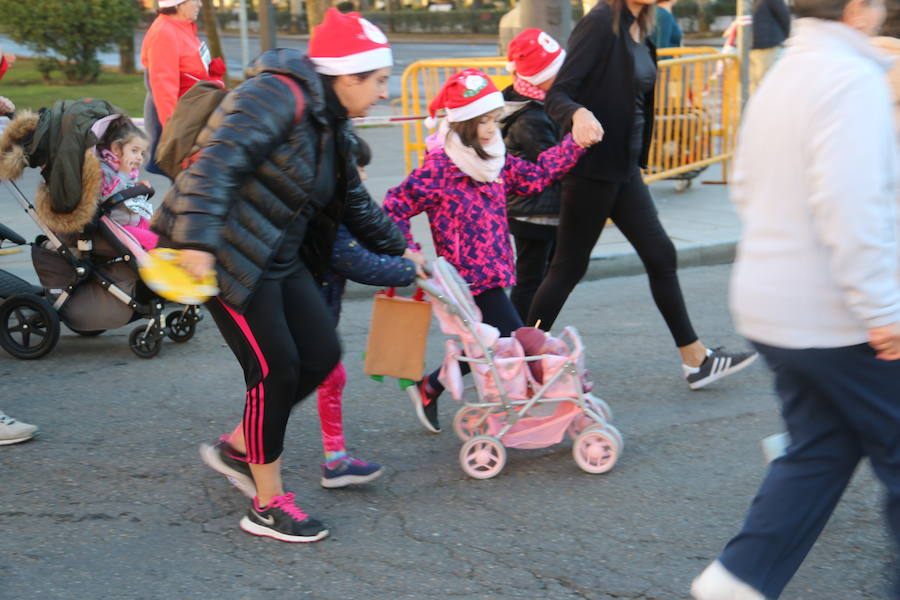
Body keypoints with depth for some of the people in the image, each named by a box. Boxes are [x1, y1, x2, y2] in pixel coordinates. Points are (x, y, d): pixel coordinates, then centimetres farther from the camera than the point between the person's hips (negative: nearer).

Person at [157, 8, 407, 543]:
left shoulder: (333, 126, 12)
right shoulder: (279, 96, -19)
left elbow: (355, 205, 26)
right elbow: (218, 158, -31)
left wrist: (400, 248, 32)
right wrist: (197, 239, -41)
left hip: (281, 259, 10)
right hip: (228, 253, -10)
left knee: (322, 355, 4)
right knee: (276, 368, -8)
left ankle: (238, 447, 23)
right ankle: (269, 507, 7)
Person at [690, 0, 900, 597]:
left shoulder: (781, 76, 13)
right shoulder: (852, 78, -17)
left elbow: (745, 187, 20)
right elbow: (849, 206, -26)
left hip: (769, 304, 9)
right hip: (837, 317, -9)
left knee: (819, 450, 16)